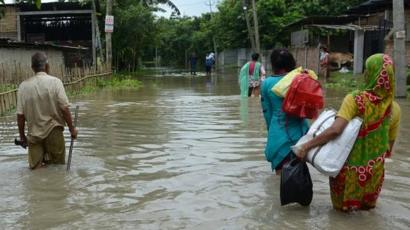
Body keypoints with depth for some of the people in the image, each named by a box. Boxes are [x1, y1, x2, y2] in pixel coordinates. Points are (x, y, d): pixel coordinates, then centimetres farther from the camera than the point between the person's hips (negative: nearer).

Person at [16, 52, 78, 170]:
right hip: (53, 131, -2)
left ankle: (39, 162, -12)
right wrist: (72, 129, -1)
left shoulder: (23, 86, -2)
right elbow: (64, 109, -12)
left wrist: (22, 136, 11)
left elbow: (20, 115, -1)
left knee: (35, 166, 13)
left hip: (34, 134, 2)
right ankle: (50, 158, -13)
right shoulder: (55, 82, -9)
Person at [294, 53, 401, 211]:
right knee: (367, 204, 31)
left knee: (341, 205, 25)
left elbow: (335, 130, -33)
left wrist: (306, 146, -26)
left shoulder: (354, 99, -20)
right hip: (374, 171, 3)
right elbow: (389, 146, 1)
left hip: (349, 168, -3)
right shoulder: (394, 109, -7)